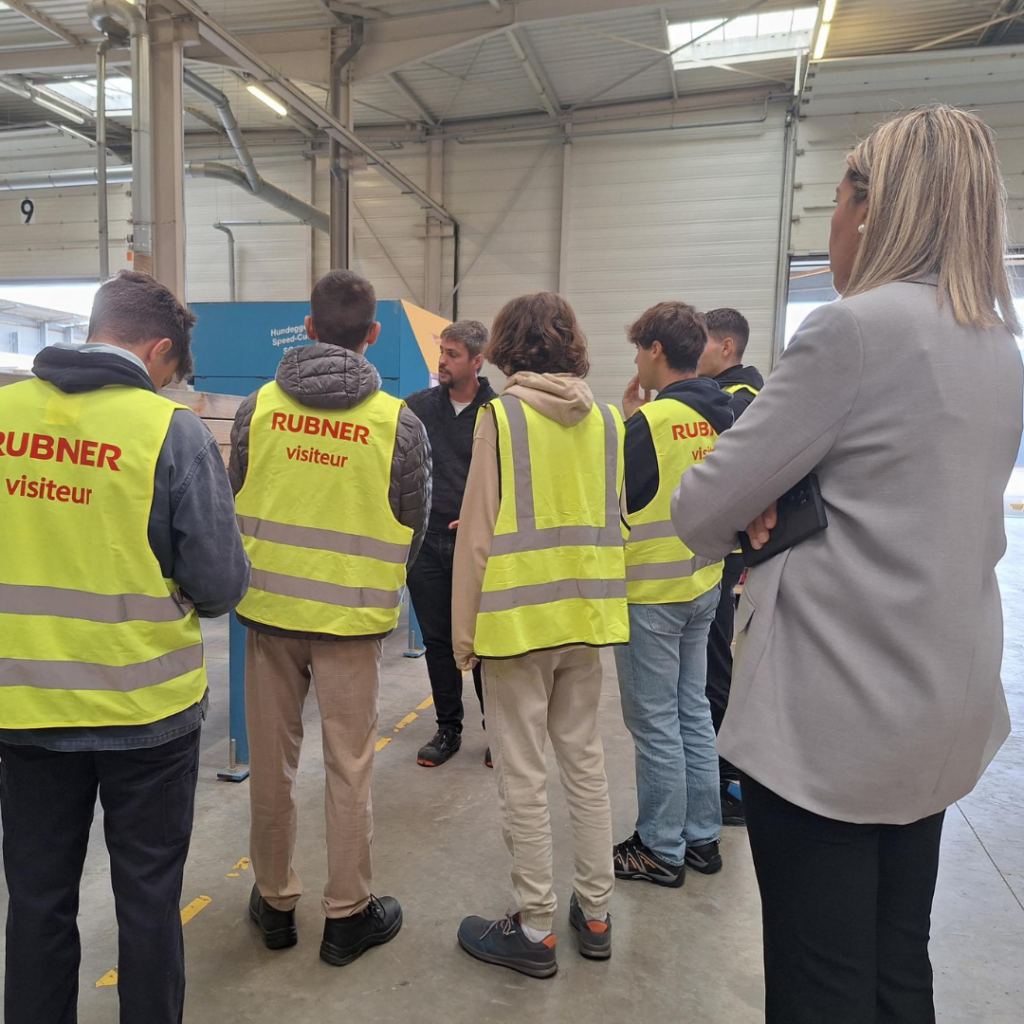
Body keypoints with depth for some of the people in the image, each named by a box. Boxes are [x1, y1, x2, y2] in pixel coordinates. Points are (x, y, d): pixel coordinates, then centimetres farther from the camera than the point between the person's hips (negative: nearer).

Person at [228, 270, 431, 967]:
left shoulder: (258, 407, -3)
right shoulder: (399, 421, -9)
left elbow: (234, 505, 7)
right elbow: (415, 527, 0)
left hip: (269, 604, 3)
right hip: (353, 614, -2)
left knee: (271, 760, 17)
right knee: (349, 766, 11)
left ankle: (275, 902, 34)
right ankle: (348, 914, 26)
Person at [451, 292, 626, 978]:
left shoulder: (503, 415, -9)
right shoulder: (606, 419, 6)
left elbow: (478, 533, -10)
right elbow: (611, 520, 13)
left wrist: (465, 631, -3)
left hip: (518, 616, -5)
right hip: (587, 613, 6)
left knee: (524, 778, 6)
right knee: (585, 761, 17)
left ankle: (535, 930, 20)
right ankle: (595, 914, 30)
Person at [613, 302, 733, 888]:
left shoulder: (654, 418, -17)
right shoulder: (721, 416, 5)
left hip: (651, 590, -8)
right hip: (702, 582, 8)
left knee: (656, 723, 4)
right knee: (694, 713, 17)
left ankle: (662, 851, 18)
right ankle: (702, 838, 30)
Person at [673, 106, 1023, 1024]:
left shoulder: (856, 328, -16)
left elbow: (702, 507, -14)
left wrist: (737, 529, 9)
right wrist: (784, 513, 0)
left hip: (832, 712, -8)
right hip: (941, 708, 8)